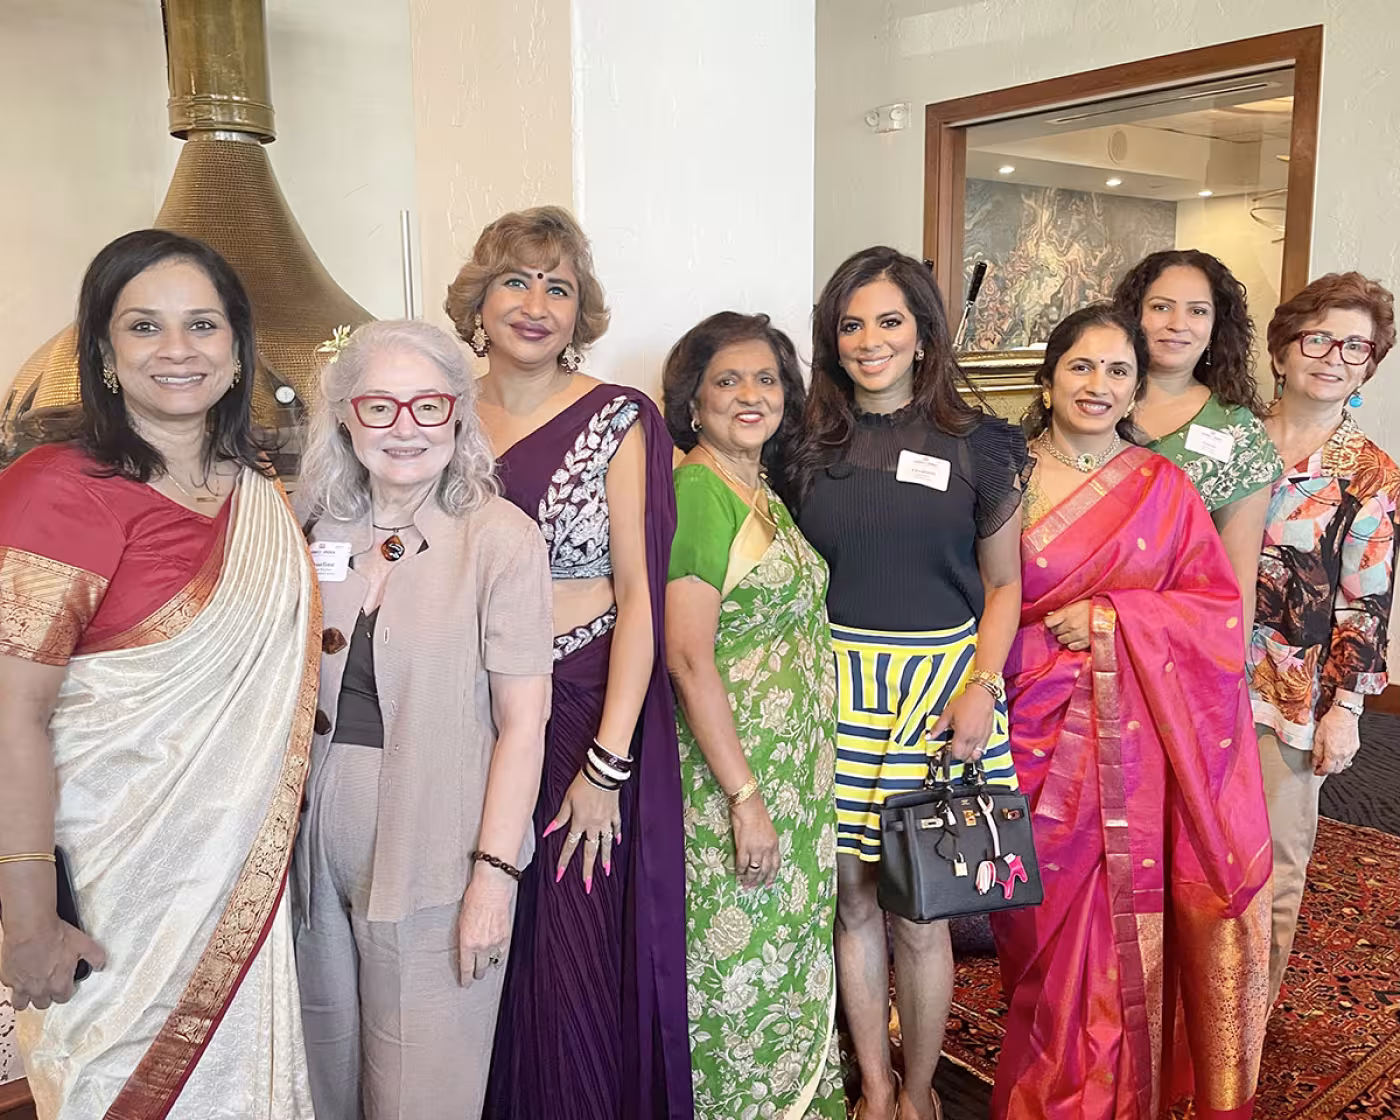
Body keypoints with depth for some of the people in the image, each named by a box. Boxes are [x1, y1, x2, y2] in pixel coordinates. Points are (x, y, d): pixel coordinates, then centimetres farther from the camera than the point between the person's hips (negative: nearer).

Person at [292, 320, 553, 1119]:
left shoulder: (502, 538, -12)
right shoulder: (321, 530, 4)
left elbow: (523, 722, -11)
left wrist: (495, 873, -14)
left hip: (435, 869, -4)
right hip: (321, 855, 5)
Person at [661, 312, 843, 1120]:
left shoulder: (766, 492, 11)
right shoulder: (696, 491, -15)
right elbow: (689, 658, -21)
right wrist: (746, 798, -20)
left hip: (798, 770, 9)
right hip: (732, 769, -8)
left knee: (793, 952, 19)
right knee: (738, 961, 5)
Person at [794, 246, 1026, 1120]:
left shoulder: (977, 447, 2)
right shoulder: (811, 443, 6)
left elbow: (1002, 583, 6)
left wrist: (982, 683, -8)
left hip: (940, 687, -2)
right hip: (838, 685, 2)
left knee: (920, 911, 5)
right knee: (855, 898, 10)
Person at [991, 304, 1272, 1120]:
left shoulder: (1165, 487, 4)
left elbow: (1218, 607, 2)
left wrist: (1113, 617, -11)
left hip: (1134, 739, 1)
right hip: (1037, 736, 0)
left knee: (1121, 919, 6)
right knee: (1047, 923, 7)